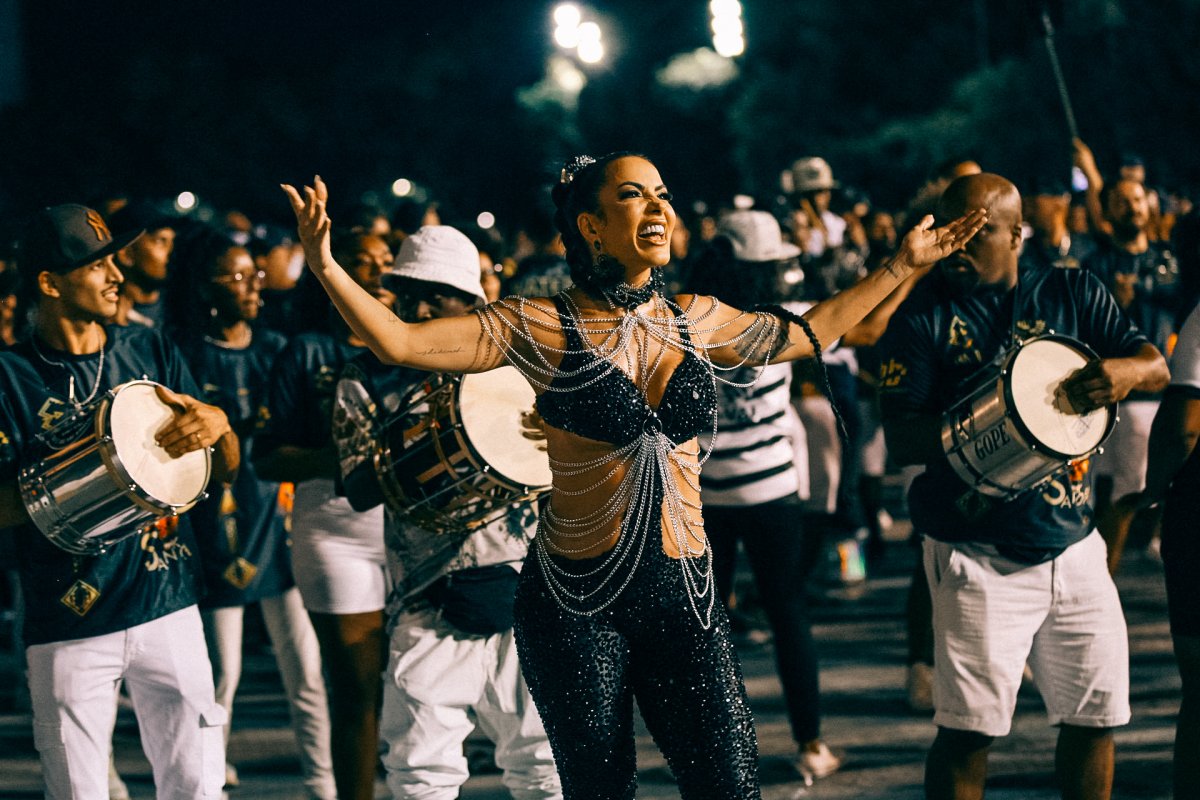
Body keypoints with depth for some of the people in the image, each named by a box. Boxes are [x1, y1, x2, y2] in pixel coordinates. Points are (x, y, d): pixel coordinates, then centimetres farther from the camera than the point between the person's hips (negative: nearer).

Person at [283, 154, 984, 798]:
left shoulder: (695, 321, 9)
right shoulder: (545, 327, -4)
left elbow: (807, 334, 26)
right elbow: (400, 342, -11)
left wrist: (906, 265, 28)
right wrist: (327, 268, -26)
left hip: (683, 595, 3)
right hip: (577, 602, -3)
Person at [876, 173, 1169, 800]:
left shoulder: (1073, 295, 7)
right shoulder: (924, 315, -4)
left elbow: (1158, 365, 3)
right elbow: (901, 437, -10)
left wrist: (1125, 370, -21)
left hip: (1074, 544, 4)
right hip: (978, 555, -4)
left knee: (1095, 716, 10)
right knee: (968, 730, -8)